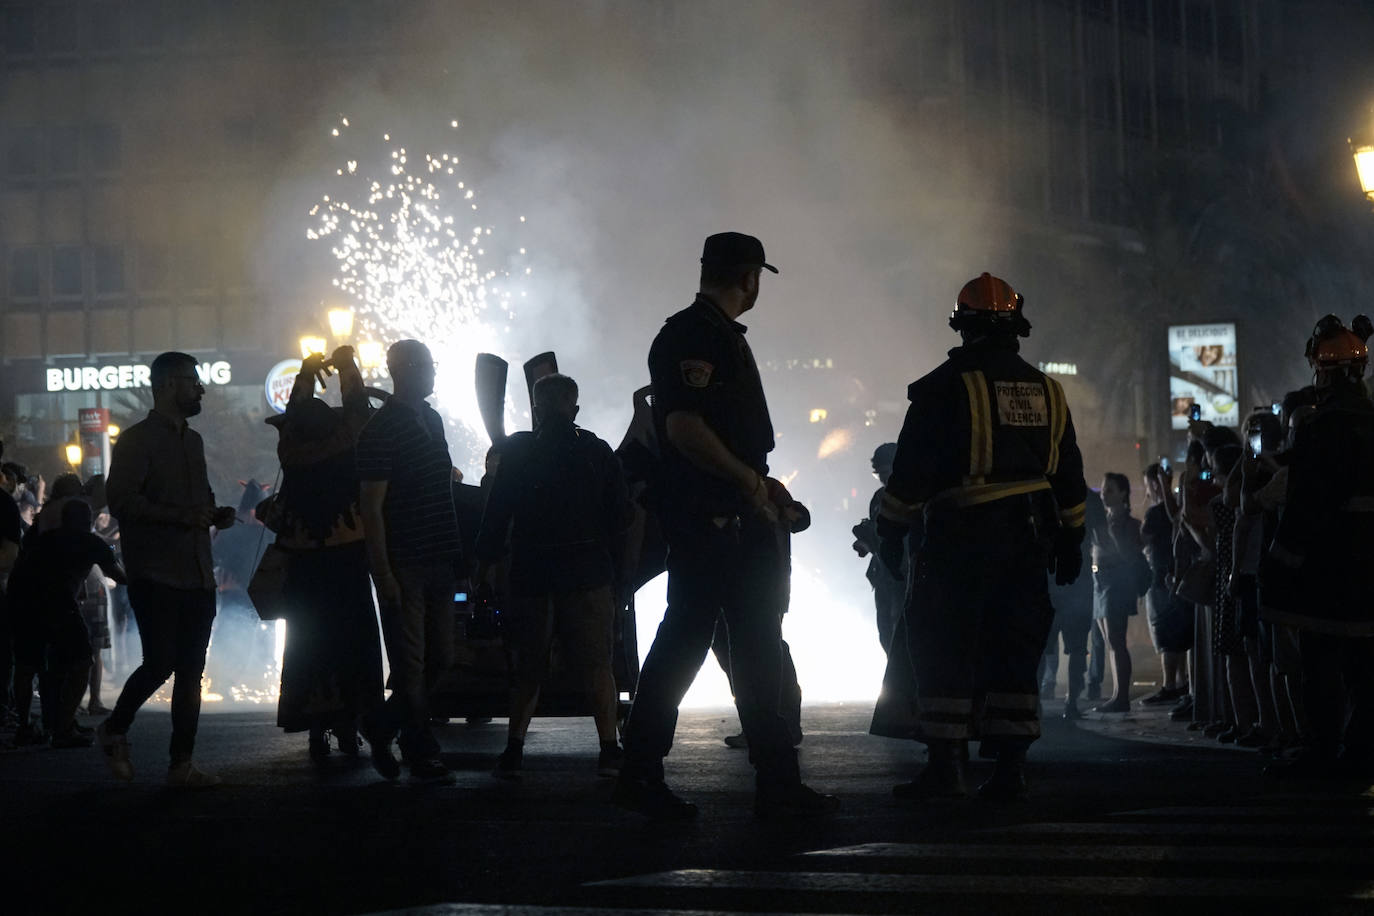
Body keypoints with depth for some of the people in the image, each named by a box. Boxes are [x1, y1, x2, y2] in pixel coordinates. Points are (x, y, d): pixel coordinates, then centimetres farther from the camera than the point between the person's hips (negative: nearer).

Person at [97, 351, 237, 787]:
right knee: (161, 664, -11)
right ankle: (114, 730, 14)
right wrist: (180, 516, -23)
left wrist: (214, 514, 9)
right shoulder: (137, 440, -5)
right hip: (156, 575, -7)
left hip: (197, 575, 7)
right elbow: (121, 498, -16)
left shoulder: (192, 441, 21)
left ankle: (182, 764, 7)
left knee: (190, 671, 4)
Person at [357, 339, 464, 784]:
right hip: (403, 564, -8)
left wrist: (455, 552, 19)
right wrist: (383, 573, -18)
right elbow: (371, 506, -13)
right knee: (411, 662, -2)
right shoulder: (381, 429, -11)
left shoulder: (432, 418, 14)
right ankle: (422, 757, 5)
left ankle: (380, 726, 25)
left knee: (440, 658, 10)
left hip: (437, 561, 8)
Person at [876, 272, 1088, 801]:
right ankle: (1010, 766, 5)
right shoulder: (1045, 391, 13)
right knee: (1014, 651, 8)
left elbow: (912, 466, -8)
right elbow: (1069, 474, 16)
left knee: (945, 651, -1)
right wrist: (1070, 540, 22)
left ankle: (945, 764, -6)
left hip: (964, 536, -5)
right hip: (1030, 535, 5)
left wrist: (892, 530, -1)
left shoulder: (946, 385, -5)